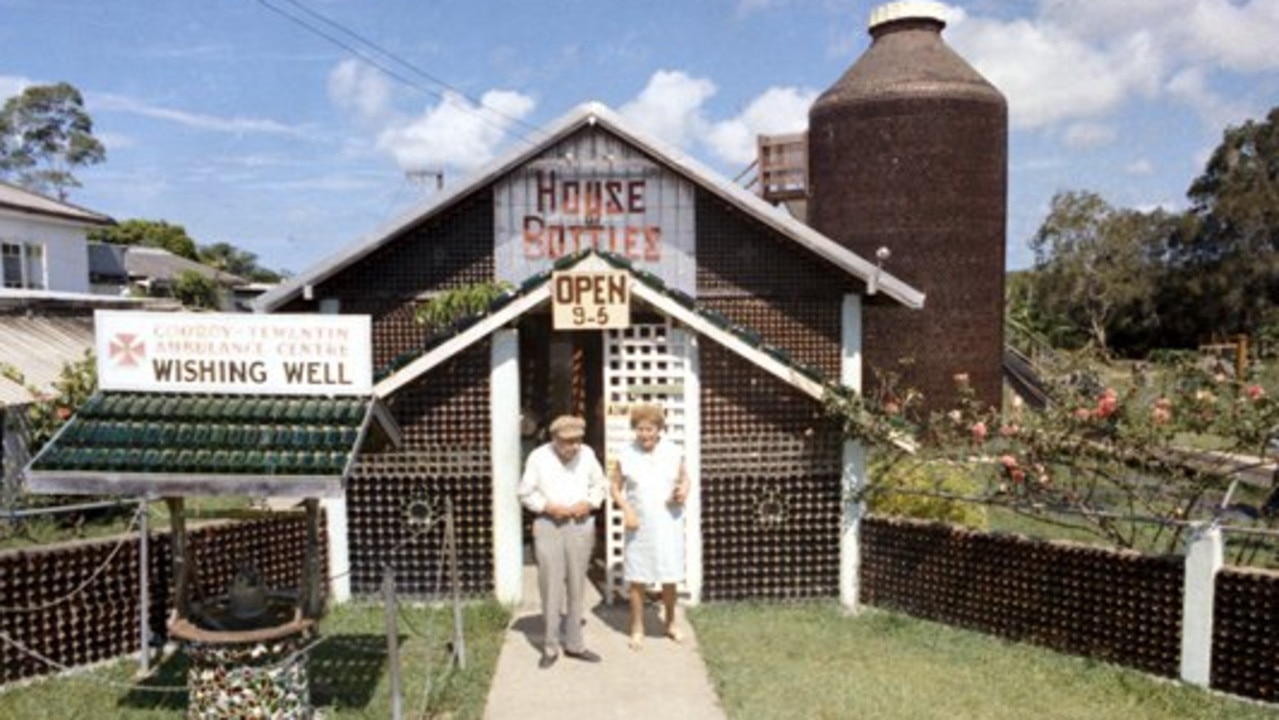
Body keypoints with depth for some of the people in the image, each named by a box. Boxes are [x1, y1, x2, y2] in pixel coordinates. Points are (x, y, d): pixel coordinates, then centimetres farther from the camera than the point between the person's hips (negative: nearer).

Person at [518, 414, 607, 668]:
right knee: (551, 586, -2)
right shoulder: (538, 457, -8)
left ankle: (574, 643, 21)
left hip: (581, 525, 2)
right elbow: (526, 493, -2)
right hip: (548, 525, -2)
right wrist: (549, 507, -16)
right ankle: (550, 646, 12)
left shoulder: (587, 454, -3)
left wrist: (588, 504, -9)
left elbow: (600, 485, 9)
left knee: (577, 586, 9)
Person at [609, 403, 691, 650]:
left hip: (668, 524, 1)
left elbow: (685, 477, 11)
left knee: (670, 578, 8)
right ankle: (637, 629, 21)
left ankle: (670, 623, 30)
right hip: (639, 526, -1)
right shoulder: (625, 455, -6)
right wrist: (626, 510, -11)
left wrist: (684, 491, -11)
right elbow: (616, 487, 3)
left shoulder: (674, 453, -3)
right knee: (637, 579, 5)